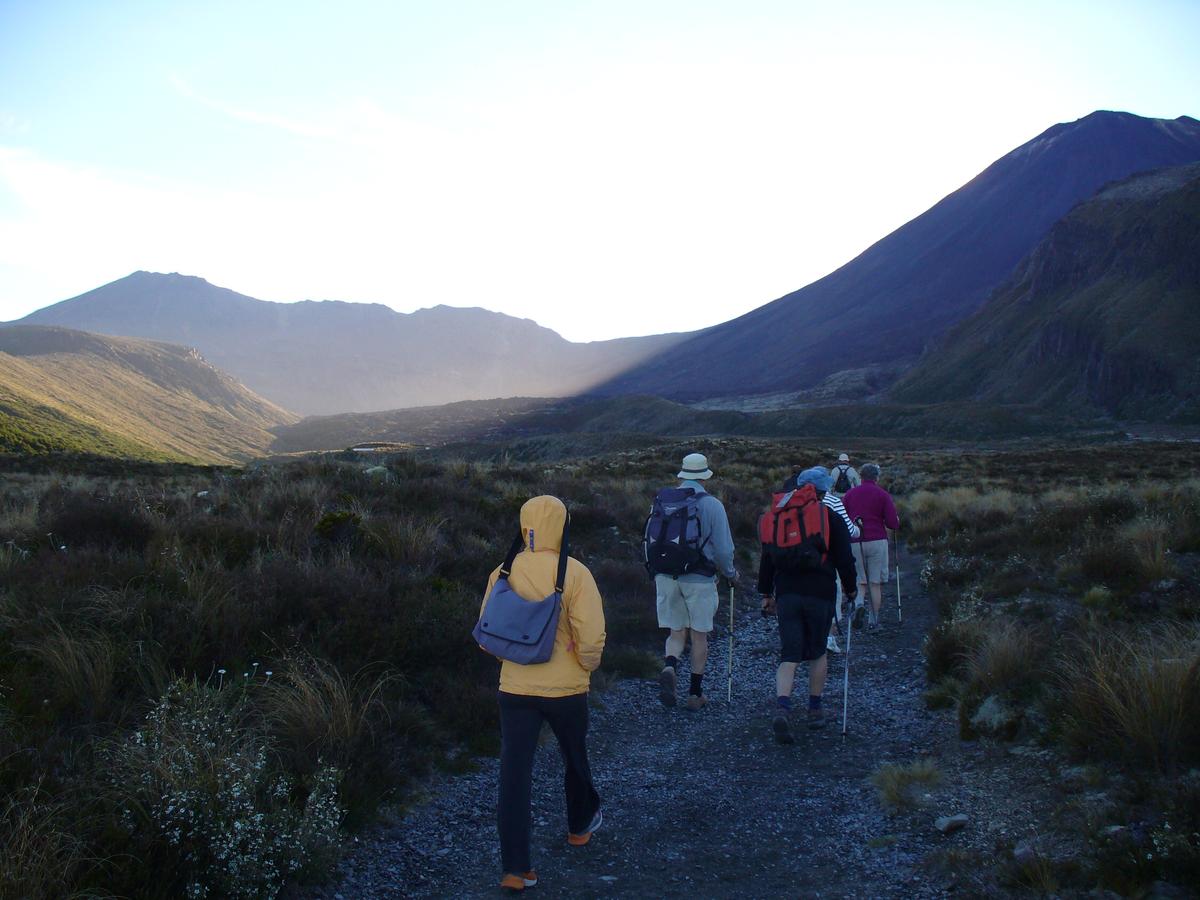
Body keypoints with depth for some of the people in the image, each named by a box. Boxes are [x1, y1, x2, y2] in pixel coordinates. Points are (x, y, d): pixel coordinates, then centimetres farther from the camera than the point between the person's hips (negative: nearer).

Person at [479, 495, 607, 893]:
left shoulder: (503, 573, -5)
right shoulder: (574, 573, -16)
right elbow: (592, 637, -19)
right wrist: (586, 666, 2)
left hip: (515, 688, 1)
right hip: (566, 689, -1)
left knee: (514, 774, 5)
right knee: (575, 759, 24)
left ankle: (516, 869, 5)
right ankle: (580, 826, 47)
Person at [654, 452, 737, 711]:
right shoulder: (712, 505, -7)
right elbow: (723, 548, -8)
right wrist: (730, 573, 11)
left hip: (667, 577, 3)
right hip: (699, 579, -3)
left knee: (676, 632, 12)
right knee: (699, 635, 11)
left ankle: (669, 668, -17)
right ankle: (695, 693, 18)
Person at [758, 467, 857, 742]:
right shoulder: (831, 518, 1)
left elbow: (767, 557, 11)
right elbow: (844, 558, 1)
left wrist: (766, 593, 17)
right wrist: (850, 588, 15)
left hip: (786, 594, 2)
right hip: (820, 595, -2)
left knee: (788, 655, 1)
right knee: (818, 653, 16)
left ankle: (782, 709, -19)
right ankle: (815, 710, 22)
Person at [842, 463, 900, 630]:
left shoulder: (849, 494, 8)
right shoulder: (883, 495, 1)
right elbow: (893, 524, -5)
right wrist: (897, 521, 17)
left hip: (855, 543, 2)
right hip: (877, 541, -2)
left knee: (860, 582, 12)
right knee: (876, 583, 7)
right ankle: (874, 619, 11)